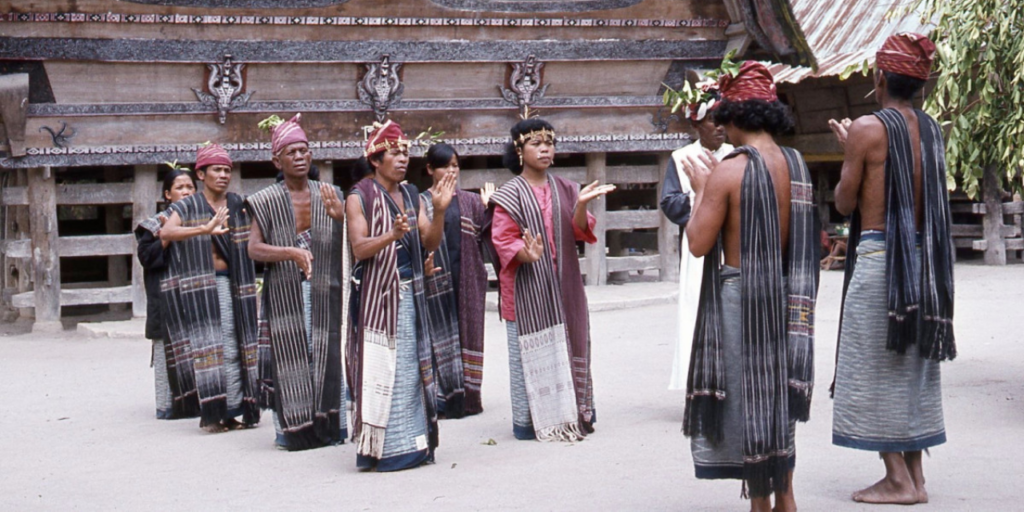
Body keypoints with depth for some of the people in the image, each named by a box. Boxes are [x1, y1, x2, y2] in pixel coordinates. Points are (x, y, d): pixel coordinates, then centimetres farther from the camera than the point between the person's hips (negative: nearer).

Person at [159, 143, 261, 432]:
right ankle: (211, 412, -1)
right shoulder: (187, 207, 1)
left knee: (232, 346, -1)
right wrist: (205, 229, -33)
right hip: (198, 284, -3)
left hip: (230, 281, 3)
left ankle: (233, 408, 4)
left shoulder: (239, 205, 11)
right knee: (206, 343, -5)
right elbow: (166, 233, -18)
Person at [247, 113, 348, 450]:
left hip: (324, 290, 2)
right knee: (289, 358, -3)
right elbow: (254, 249, -7)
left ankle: (331, 425, 8)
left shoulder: (329, 195, 7)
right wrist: (290, 252, -23)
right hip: (284, 293, -2)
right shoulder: (267, 201, 1)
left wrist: (340, 217, -19)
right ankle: (292, 429, 4)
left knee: (328, 355, -1)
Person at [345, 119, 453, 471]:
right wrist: (391, 236, -31)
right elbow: (359, 248, -14)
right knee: (381, 371, -6)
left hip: (411, 294, 6)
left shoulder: (411, 195, 13)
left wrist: (439, 211, -9)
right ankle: (384, 449, -2)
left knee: (413, 368, 7)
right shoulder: (360, 197, -5)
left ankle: (413, 443, 14)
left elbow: (430, 243, 8)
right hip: (378, 295, -6)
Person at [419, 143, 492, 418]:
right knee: (440, 337, -2)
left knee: (468, 332, 3)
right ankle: (443, 397, 3)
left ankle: (467, 397, 10)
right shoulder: (420, 203, 5)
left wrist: (489, 208, -8)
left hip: (466, 278, 3)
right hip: (436, 278, -2)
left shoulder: (470, 201, 12)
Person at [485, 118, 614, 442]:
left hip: (563, 284, 4)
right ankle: (528, 420, 0)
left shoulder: (565, 189, 12)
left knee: (569, 343, 5)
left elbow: (578, 232, 2)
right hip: (527, 286, -4)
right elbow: (503, 240, -7)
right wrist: (526, 254, -27)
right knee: (529, 350, -4)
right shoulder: (509, 195, 0)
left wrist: (582, 204, -17)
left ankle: (574, 414, 14)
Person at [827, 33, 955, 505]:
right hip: (925, 259, 7)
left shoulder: (868, 129, -12)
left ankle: (898, 479, 1)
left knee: (875, 367, 1)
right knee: (914, 366, 13)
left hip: (878, 256, -7)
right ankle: (915, 474, 17)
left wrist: (848, 150, 9)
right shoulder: (931, 130, 8)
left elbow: (844, 203, -8)